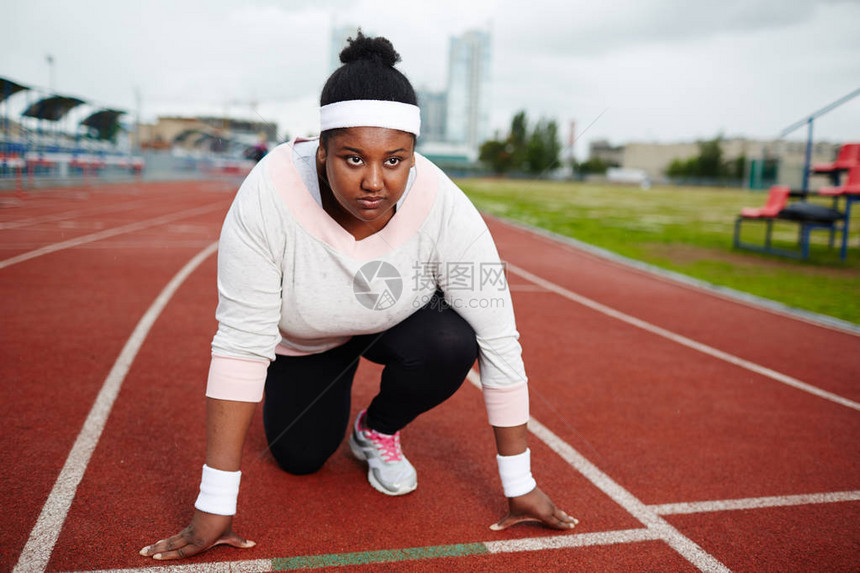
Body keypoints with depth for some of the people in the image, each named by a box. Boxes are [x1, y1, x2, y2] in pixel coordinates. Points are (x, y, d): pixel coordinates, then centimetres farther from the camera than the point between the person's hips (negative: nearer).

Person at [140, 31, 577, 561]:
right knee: (299, 458, 2)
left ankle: (378, 431, 4)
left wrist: (520, 487, -24)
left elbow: (499, 340, -29)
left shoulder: (445, 208, -35)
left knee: (451, 344, -30)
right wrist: (214, 507, -31)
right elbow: (241, 344, -34)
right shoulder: (267, 197, -37)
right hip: (304, 336, 0)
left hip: (401, 320, 0)